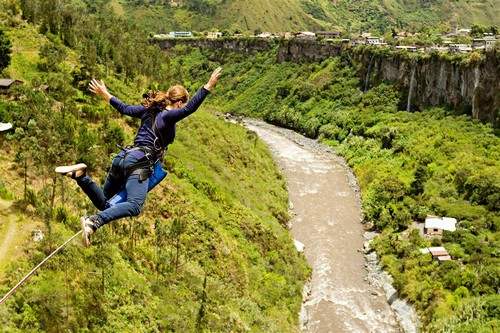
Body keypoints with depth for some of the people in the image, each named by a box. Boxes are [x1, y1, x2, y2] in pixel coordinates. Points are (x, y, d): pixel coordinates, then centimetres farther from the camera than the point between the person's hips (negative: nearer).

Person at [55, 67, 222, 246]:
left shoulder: (149, 110, 20)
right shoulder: (168, 116, -3)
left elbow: (124, 108, 29)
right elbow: (190, 108, -19)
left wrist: (105, 94, 45)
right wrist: (208, 86, -23)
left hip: (122, 157, 9)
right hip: (139, 163, -9)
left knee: (103, 203, 17)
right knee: (134, 206, -24)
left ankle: (81, 174, -4)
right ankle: (94, 221, -43)